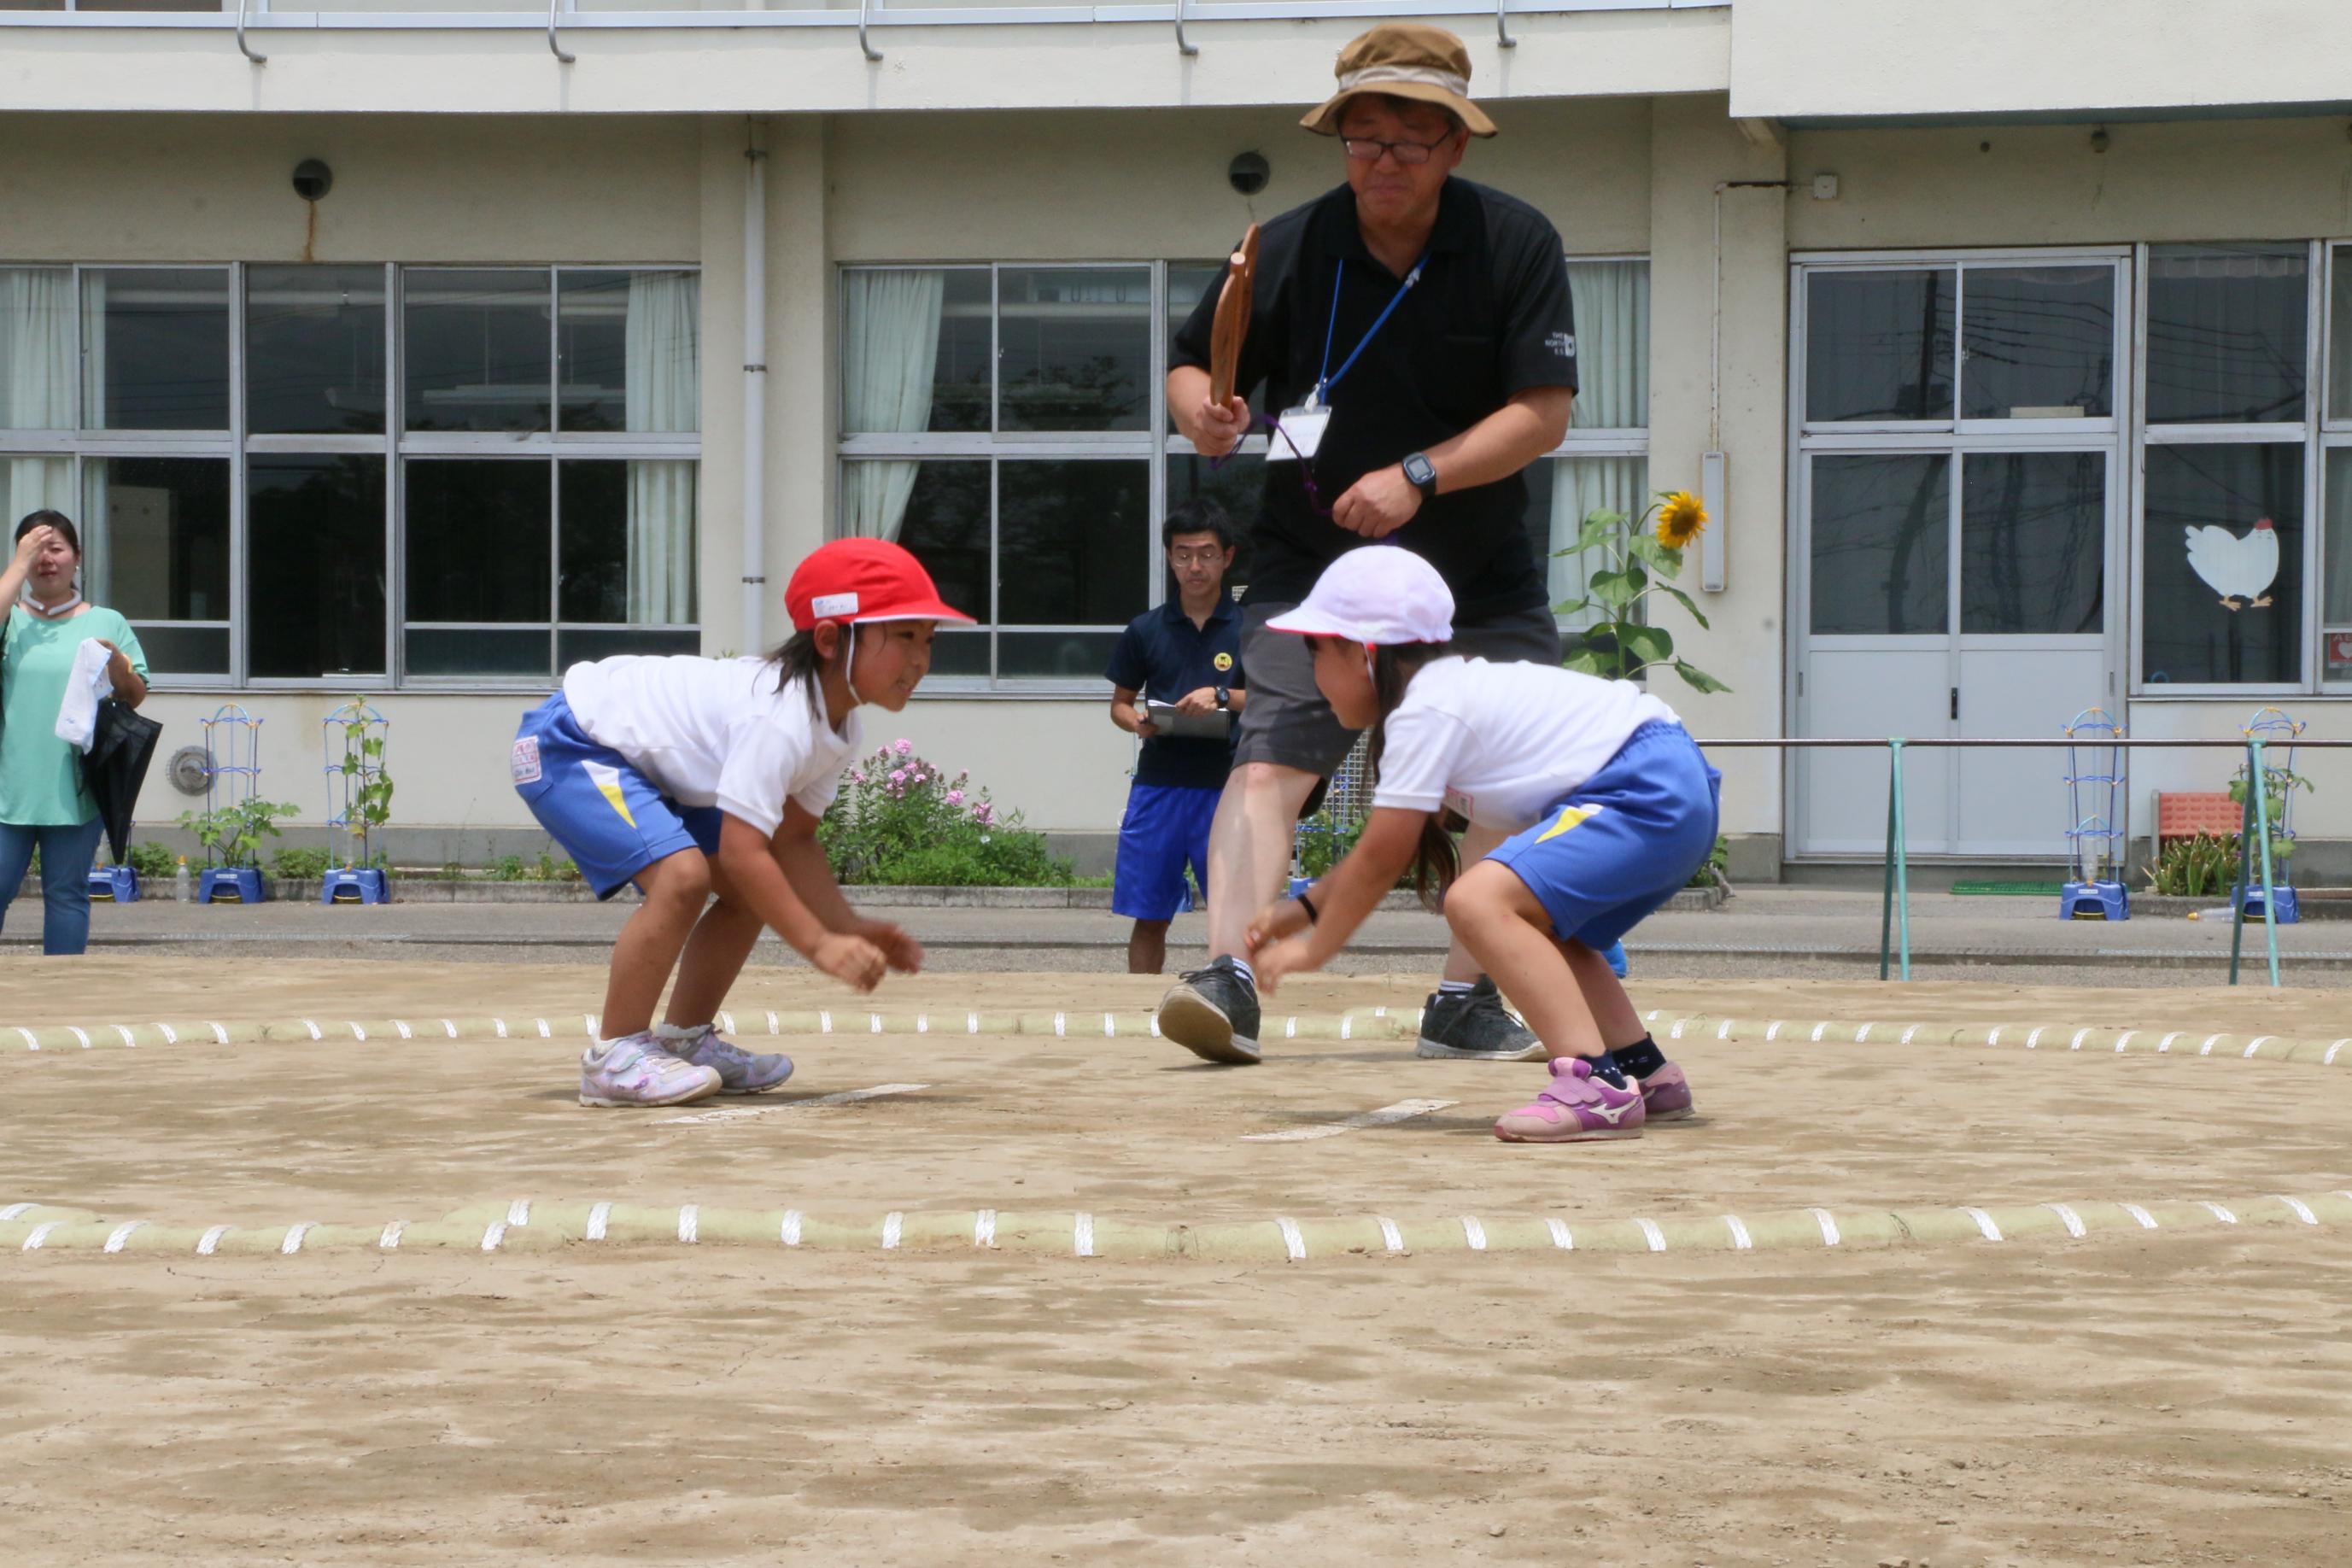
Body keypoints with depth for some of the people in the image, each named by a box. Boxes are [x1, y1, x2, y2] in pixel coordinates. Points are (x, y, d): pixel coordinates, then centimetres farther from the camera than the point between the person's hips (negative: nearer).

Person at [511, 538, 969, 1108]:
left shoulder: (838, 727, 0)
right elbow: (742, 849, -35)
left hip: (638, 758, 11)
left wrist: (850, 928, -6)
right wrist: (820, 944, -32)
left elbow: (792, 837, 6)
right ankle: (615, 1056, -17)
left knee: (751, 890, 10)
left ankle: (684, 1039, 20)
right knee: (682, 874, -28)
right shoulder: (779, 720, -32)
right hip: (566, 744, -11)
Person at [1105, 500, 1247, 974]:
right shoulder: (1145, 630, 10)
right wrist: (1135, 720, -6)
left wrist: (1222, 696, -16)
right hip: (1157, 785, 2)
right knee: (1148, 918, 5)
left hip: (1225, 785, -2)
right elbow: (1120, 702, 16)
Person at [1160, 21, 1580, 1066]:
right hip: (1313, 561, -2)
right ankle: (1229, 980, -31)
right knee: (1270, 755, -20)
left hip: (1479, 575, 2)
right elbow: (1190, 364, 4)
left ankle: (1465, 1002, 10)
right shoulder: (1286, 251, -8)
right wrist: (1204, 414, -20)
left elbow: (1543, 414, -14)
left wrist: (1417, 476, -25)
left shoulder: (1516, 244, -10)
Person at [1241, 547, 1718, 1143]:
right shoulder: (1450, 687, 21)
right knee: (1534, 926, 28)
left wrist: (1312, 949, 6)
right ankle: (1646, 1074, 27)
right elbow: (1384, 848, 29)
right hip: (1680, 792, 11)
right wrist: (1303, 907, 31)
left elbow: (1380, 860, -6)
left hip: (1646, 796, -11)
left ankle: (1595, 1085, -31)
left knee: (1479, 902, -24)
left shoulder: (1424, 713, -10)